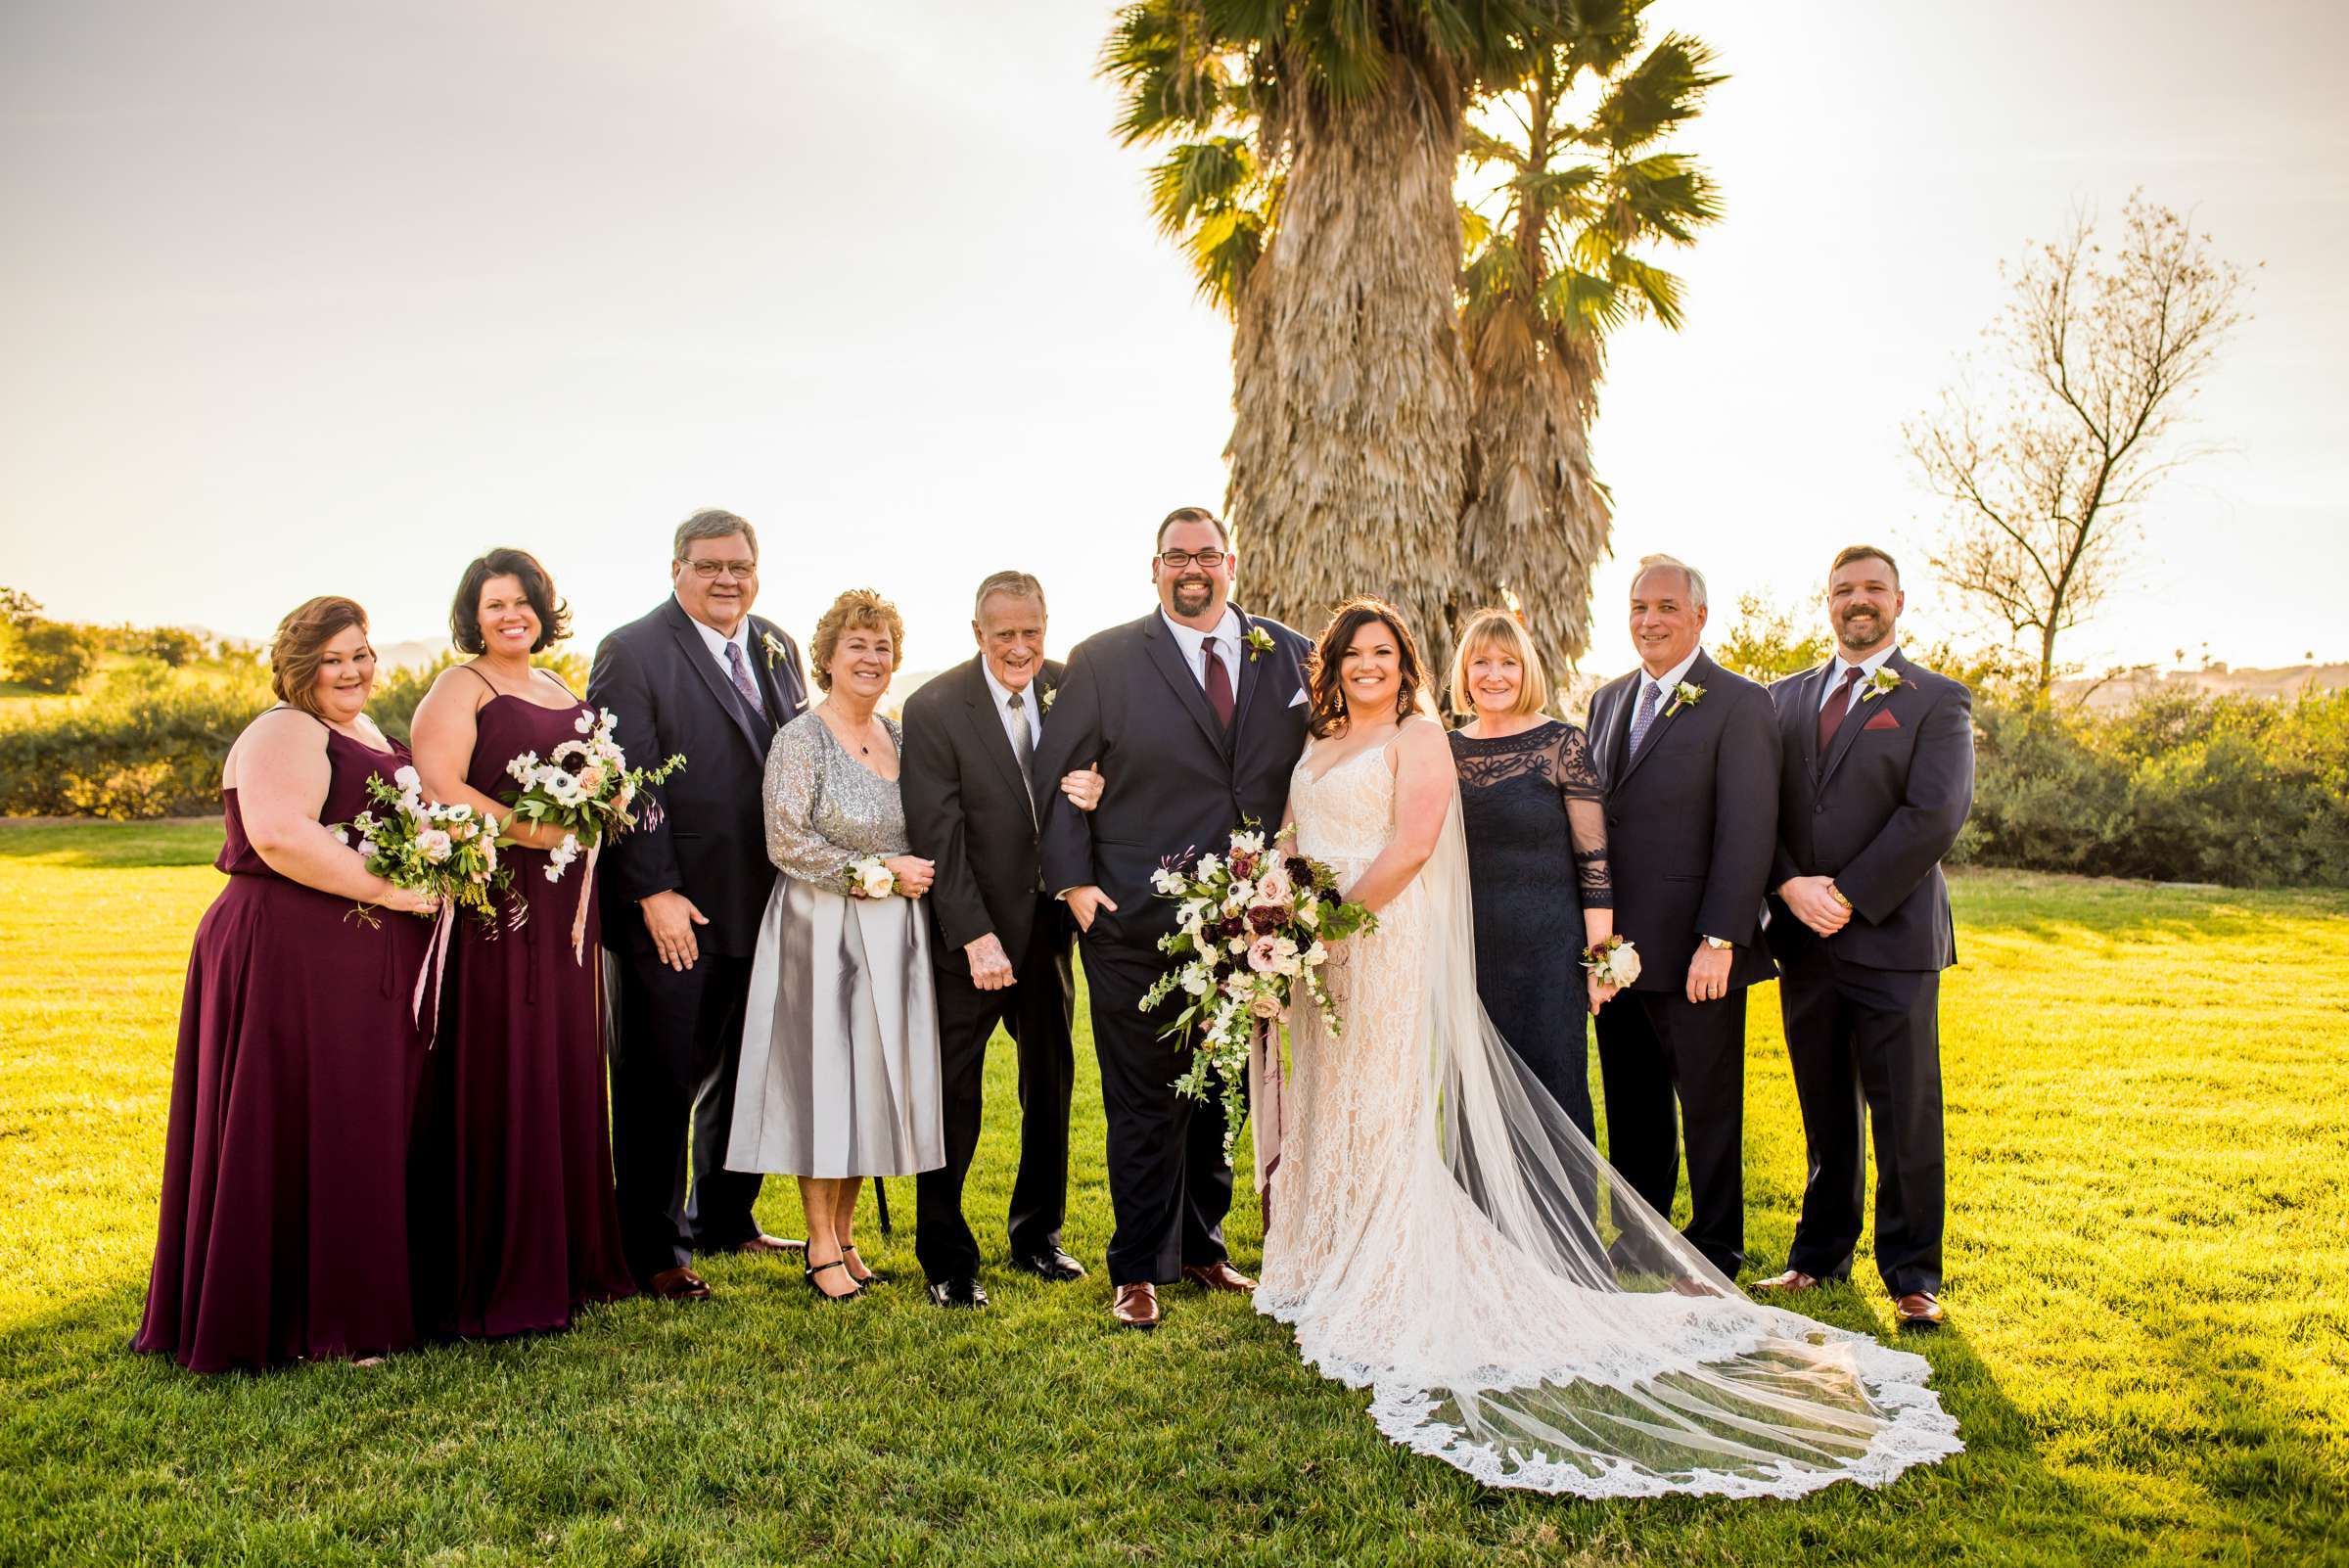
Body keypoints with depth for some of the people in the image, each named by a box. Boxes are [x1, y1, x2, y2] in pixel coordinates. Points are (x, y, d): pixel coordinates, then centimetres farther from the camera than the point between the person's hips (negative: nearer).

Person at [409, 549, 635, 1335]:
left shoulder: (562, 693, 20)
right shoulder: (459, 687, -2)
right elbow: (438, 789, -15)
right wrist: (527, 828, -22)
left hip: (560, 909, 7)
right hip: (490, 905, -7)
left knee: (564, 1077, 9)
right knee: (496, 1084, -5)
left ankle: (565, 1260, 20)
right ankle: (490, 1281, 3)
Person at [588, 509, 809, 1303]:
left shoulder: (778, 648, 11)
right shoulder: (631, 653, -8)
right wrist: (654, 892, -18)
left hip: (763, 908, 7)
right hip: (669, 912, -6)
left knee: (744, 1072, 18)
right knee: (659, 1083, 4)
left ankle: (723, 1218, 35)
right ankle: (656, 1251, 17)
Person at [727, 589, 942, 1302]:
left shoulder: (901, 737, 11)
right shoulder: (800, 739, -9)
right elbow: (786, 844, -16)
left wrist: (917, 876, 2)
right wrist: (880, 872, -15)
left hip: (892, 935, 6)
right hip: (821, 932, -6)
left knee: (873, 1078, 9)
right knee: (821, 1075, 0)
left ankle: (846, 1234, 22)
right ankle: (822, 1248, 12)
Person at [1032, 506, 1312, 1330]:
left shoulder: (1291, 657, 6)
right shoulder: (1103, 660, -1)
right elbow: (1058, 777, 0)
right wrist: (1074, 879, -9)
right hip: (1134, 923, -3)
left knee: (1222, 1093, 15)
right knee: (1145, 1099, 4)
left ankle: (1202, 1247, 33)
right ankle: (1140, 1270, 19)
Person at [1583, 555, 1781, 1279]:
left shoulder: (1739, 704, -7)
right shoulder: (1609, 699, 13)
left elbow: (1748, 831, -14)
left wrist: (1719, 940, -19)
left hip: (1693, 953, -6)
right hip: (1618, 946, 6)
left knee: (1709, 1104, 7)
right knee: (1631, 1106, 15)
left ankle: (1715, 1253, 21)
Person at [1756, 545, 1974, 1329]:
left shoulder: (1937, 700, 0)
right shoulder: (1785, 698, 13)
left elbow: (1935, 814, -11)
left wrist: (1848, 896, -15)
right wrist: (1791, 885, -10)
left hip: (1892, 937, -4)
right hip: (1804, 940, 4)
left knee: (1906, 1113, 1)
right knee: (1825, 1112, 14)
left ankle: (1913, 1274, 13)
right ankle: (1822, 1253, 25)